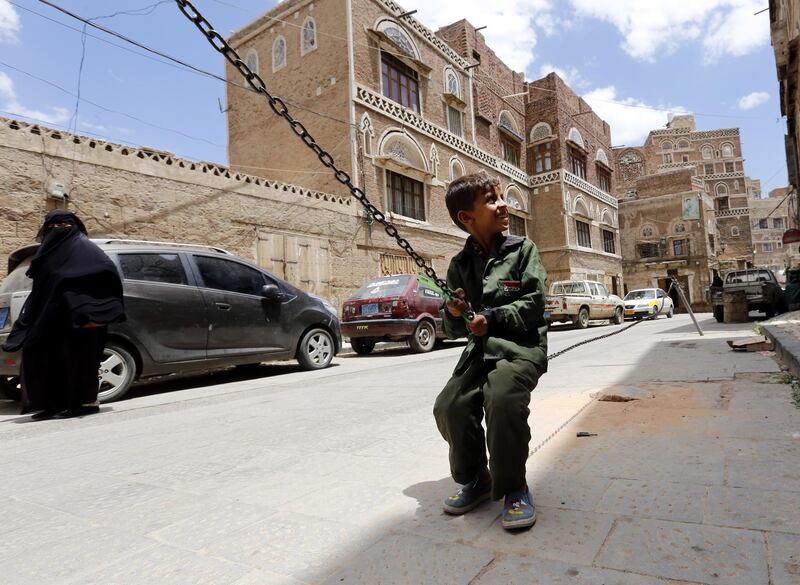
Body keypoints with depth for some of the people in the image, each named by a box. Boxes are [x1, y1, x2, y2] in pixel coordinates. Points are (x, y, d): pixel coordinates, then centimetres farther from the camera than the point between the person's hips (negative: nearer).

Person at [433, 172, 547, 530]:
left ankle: (514, 489, -7)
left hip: (522, 345, -3)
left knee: (502, 399, -30)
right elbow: (452, 330, 12)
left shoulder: (522, 249, 3)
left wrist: (493, 318, -17)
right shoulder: (460, 265, 10)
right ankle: (475, 479, 14)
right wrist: (455, 315, -11)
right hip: (479, 347, 4)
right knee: (449, 407, -14)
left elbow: (534, 302, -6)